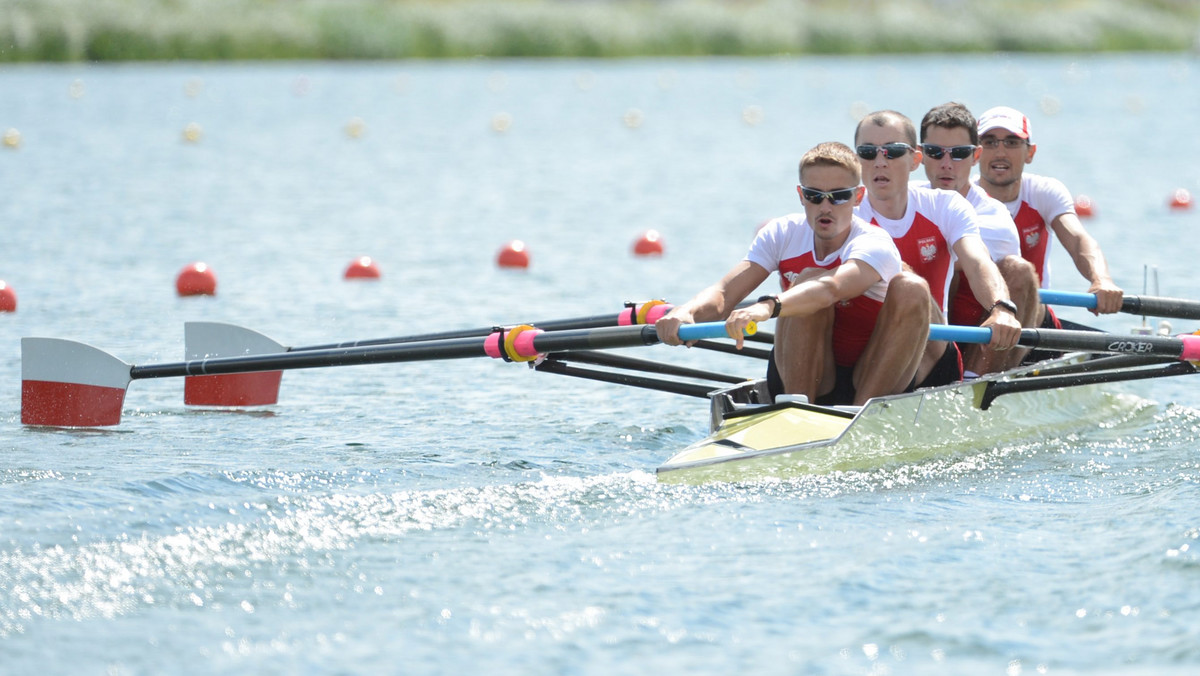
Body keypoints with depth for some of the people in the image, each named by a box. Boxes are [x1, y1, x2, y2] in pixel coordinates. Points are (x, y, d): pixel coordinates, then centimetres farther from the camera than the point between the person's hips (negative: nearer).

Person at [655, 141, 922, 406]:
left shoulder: (875, 244, -17)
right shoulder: (781, 234, -2)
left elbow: (832, 288, -40)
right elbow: (724, 293, -16)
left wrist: (770, 306, -60)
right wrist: (687, 311, -41)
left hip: (874, 383, -2)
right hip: (798, 380, 2)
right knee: (807, 279, -23)